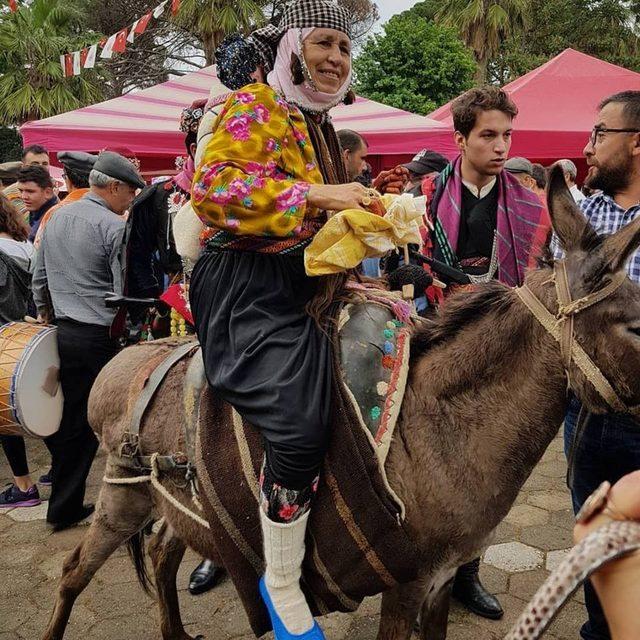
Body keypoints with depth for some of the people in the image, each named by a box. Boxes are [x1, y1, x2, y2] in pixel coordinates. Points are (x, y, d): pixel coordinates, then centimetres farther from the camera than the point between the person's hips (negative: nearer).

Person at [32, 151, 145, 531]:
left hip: (64, 335, 7)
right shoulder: (115, 227, -12)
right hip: (104, 338, -7)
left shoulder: (56, 219, 12)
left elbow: (39, 279, 19)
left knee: (73, 424, 14)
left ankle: (64, 507, 23)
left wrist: (47, 318, 30)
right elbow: (126, 294, -15)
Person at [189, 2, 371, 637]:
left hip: (301, 285, 10)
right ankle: (282, 583, -1)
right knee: (301, 426, -24)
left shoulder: (320, 128, 21)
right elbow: (211, 186, -23)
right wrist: (314, 195, -24)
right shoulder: (255, 105, -6)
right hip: (247, 287, -10)